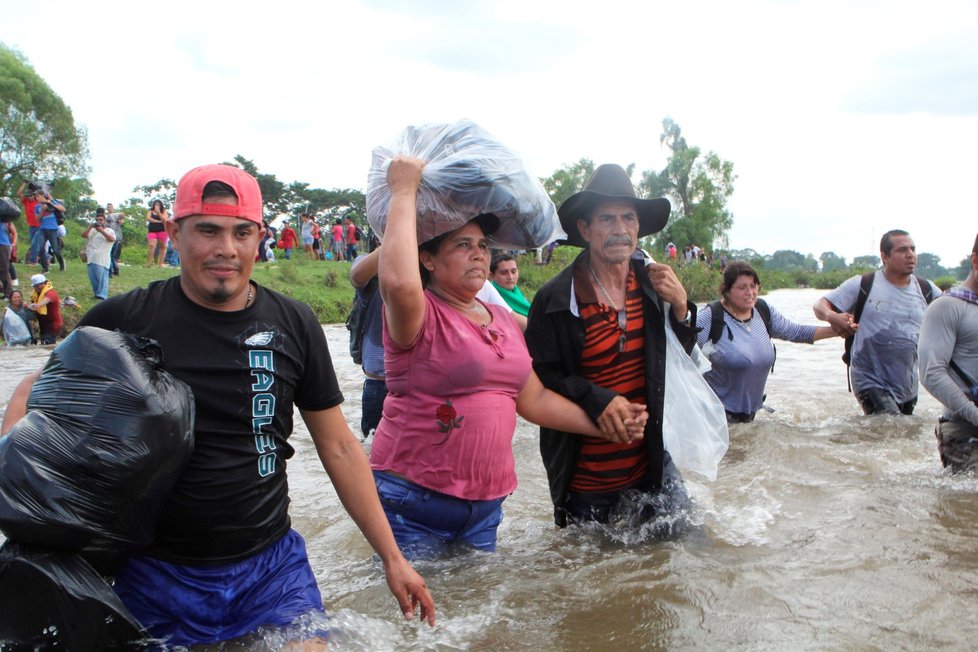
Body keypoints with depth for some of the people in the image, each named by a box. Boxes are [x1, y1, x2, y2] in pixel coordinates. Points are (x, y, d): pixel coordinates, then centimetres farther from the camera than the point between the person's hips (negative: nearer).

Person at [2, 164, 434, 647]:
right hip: (155, 575, -1)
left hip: (272, 567, 1)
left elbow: (338, 447, 4)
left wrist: (392, 556, 4)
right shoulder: (123, 320, -8)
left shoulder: (293, 325, -2)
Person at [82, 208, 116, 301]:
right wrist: (90, 227, -8)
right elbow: (83, 235, 5)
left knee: (102, 278, -12)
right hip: (91, 258, 5)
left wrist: (102, 231, -22)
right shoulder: (92, 230, 18)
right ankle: (97, 293, 20)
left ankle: (102, 296, -17)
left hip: (102, 260, -5)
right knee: (92, 278, 8)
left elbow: (112, 239, -14)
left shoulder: (109, 230, 6)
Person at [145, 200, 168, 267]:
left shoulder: (164, 212, 7)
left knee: (162, 246, 1)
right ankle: (148, 263, -17)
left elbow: (165, 220, -6)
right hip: (152, 231, -1)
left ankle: (160, 263, 4)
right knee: (152, 245, -16)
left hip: (162, 231, 1)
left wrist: (158, 213, -15)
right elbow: (148, 218, -6)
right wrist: (159, 221, -8)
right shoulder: (150, 211, 11)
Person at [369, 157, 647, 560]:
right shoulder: (420, 316, -11)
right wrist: (404, 191, -25)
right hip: (415, 500, -7)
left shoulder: (502, 320, 12)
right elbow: (398, 283, -36)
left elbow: (534, 399, 16)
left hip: (486, 502, 7)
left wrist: (606, 424, 9)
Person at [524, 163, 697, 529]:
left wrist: (680, 307, -6)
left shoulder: (653, 284, 0)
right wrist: (596, 400, -28)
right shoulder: (555, 299, -16)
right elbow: (538, 377, -14)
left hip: (651, 465, 4)